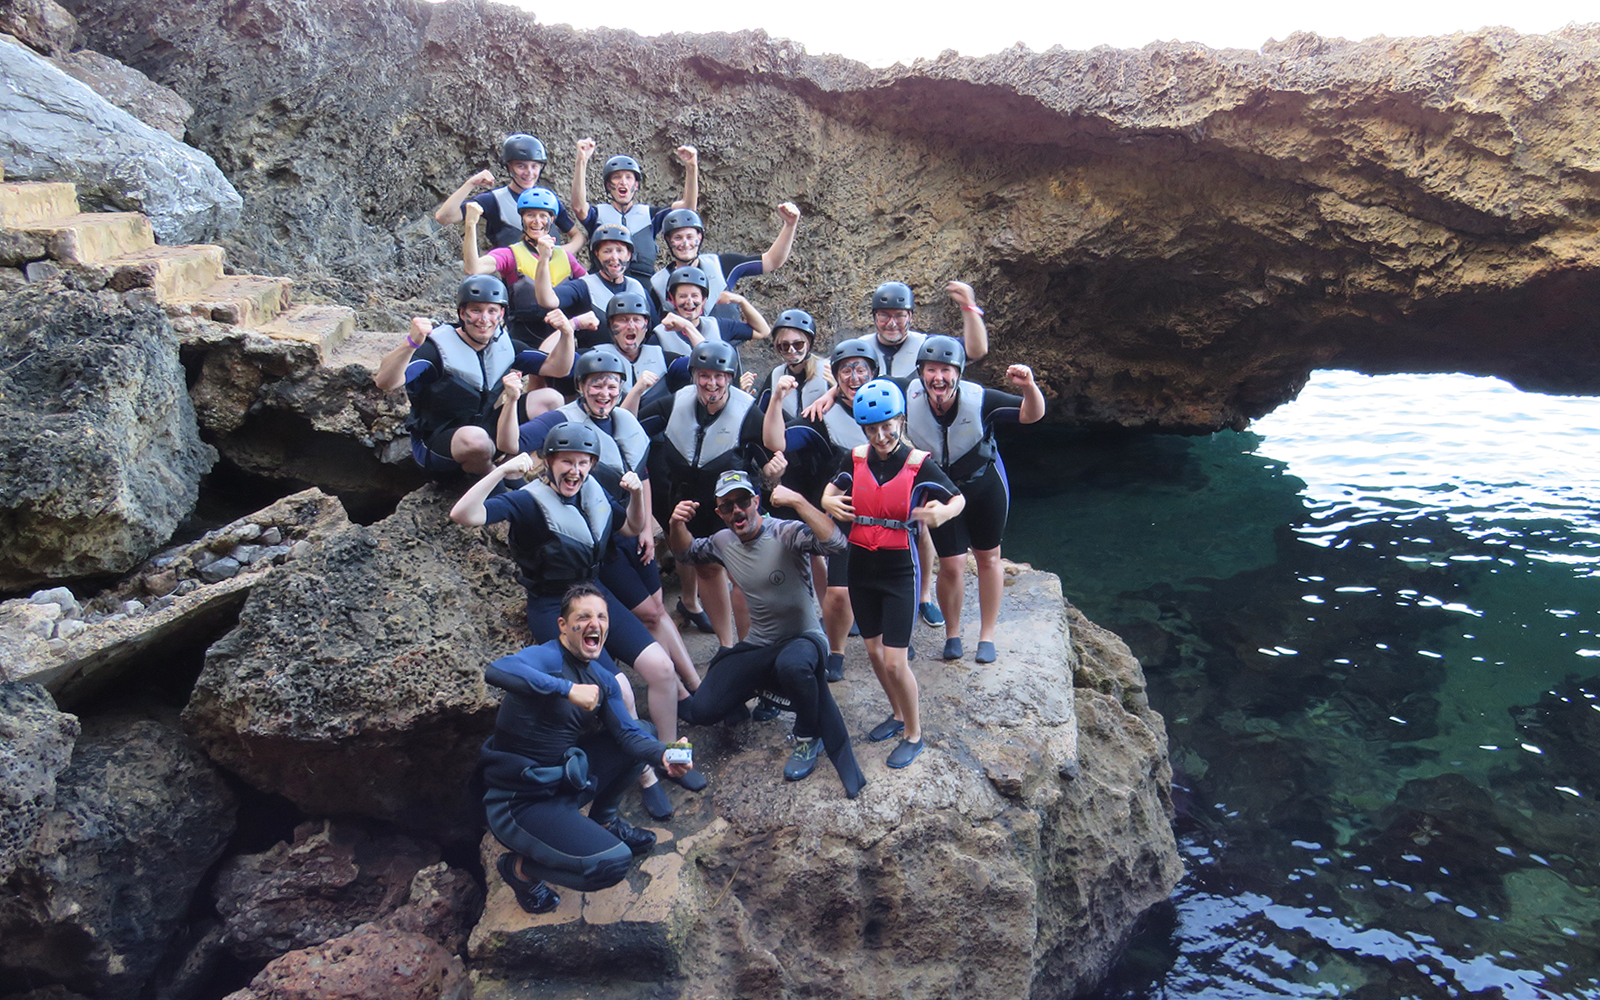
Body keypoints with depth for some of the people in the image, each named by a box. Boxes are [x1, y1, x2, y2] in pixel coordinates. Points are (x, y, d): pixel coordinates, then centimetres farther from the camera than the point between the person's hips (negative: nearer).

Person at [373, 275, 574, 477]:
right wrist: (411, 343, -51)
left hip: (490, 432, 6)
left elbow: (556, 368, -4)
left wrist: (566, 333, -23)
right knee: (476, 439, -41)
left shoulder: (505, 345, 0)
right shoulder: (438, 347, -19)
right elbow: (385, 382, -32)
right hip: (435, 444, -6)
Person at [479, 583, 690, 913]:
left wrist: (662, 754, -19)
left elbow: (629, 733, 2)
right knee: (613, 862, -24)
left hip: (565, 783, 8)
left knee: (645, 730, 11)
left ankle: (603, 819, 21)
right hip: (519, 803, -8)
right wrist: (568, 689, -42)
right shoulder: (548, 657, -20)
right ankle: (520, 866, 1)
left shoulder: (603, 679, 6)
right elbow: (497, 670, -40)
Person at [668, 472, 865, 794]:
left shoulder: (785, 534, -19)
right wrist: (677, 525, -3)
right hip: (757, 646, 6)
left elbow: (835, 542, -36)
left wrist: (796, 501, -41)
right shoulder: (723, 542, 2)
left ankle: (808, 737, -13)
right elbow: (685, 553, 19)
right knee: (701, 711, -9)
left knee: (792, 665, -44)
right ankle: (765, 686, 20)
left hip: (802, 639, -6)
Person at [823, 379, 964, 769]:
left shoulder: (918, 464, -13)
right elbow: (832, 489, 14)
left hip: (899, 570, -5)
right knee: (874, 651, 18)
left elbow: (958, 498, -4)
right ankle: (898, 714, 41)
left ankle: (913, 733, 18)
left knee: (894, 662, -4)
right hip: (861, 566, 5)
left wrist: (943, 512, -27)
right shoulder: (858, 459, -2)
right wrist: (829, 503, -10)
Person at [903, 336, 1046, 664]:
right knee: (951, 565, -1)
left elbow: (1031, 415, -26)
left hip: (985, 486, 0)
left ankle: (987, 635, 31)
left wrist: (1028, 386, -45)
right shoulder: (909, 397, -24)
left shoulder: (979, 399, -29)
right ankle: (952, 634, 26)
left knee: (988, 558, 14)